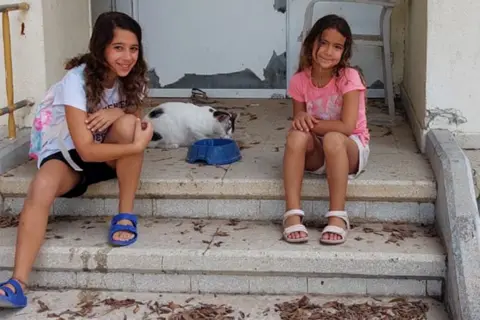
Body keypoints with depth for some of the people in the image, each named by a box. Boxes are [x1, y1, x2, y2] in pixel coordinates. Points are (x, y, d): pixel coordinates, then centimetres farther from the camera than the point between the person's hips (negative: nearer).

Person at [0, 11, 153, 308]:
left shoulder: (131, 76, -11)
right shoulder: (78, 80, -26)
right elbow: (86, 150, -31)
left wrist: (118, 112, -24)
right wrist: (138, 145, -32)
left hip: (110, 151, 4)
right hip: (67, 152, -3)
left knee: (128, 124, -30)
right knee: (42, 187, -35)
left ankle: (126, 216, -17)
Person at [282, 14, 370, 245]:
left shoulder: (349, 77, -17)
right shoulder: (299, 80, -6)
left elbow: (347, 127, -24)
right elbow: (298, 123, 0)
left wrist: (310, 122, -18)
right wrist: (302, 122, -24)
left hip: (350, 150, -3)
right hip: (316, 153, 3)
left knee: (332, 139, -37)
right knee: (296, 136, -30)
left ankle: (337, 216, -31)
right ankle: (293, 213, -31)